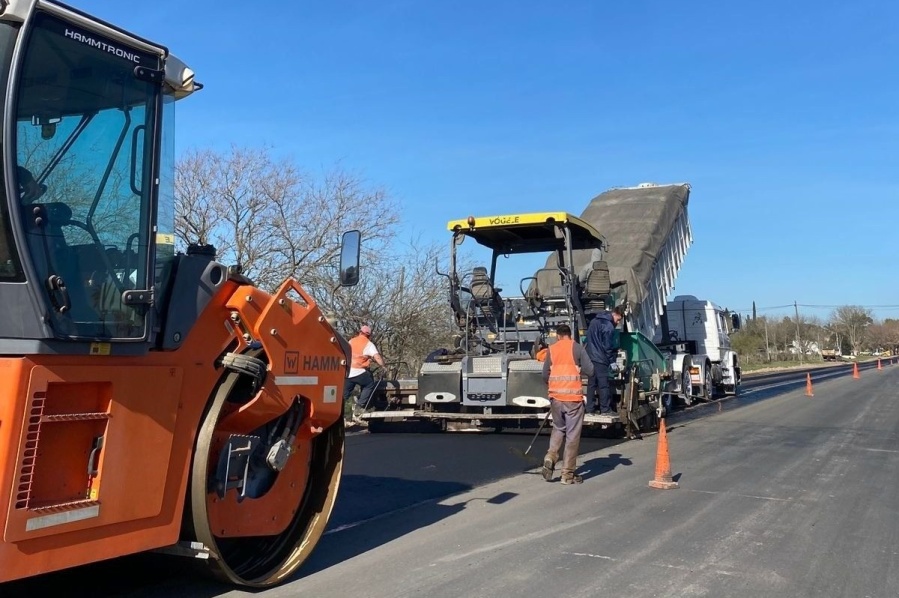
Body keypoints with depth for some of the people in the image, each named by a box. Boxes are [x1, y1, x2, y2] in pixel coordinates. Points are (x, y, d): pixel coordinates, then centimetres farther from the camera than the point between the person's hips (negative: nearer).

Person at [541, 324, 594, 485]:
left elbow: (545, 375, 7)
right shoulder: (577, 348, -2)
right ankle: (568, 473, 6)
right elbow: (589, 370, -5)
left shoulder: (551, 350, 6)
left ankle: (550, 457, 0)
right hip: (573, 397, -3)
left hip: (555, 397, 3)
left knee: (558, 429, 21)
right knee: (572, 434, 4)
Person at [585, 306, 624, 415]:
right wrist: (612, 361, -6)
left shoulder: (595, 321, 15)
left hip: (590, 357, 9)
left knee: (591, 383, 10)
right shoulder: (608, 326, -14)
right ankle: (605, 409, -3)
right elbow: (608, 346, -14)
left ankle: (591, 408, 13)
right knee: (604, 384, -5)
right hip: (600, 359, -9)